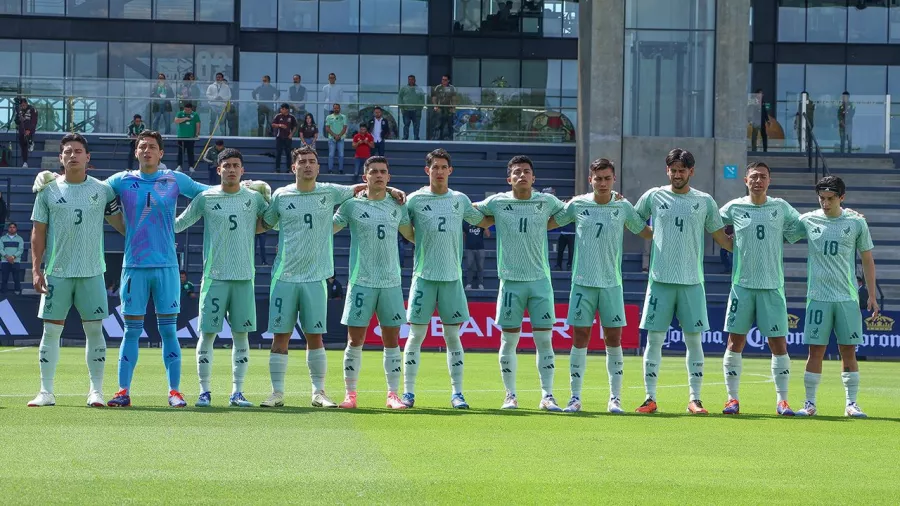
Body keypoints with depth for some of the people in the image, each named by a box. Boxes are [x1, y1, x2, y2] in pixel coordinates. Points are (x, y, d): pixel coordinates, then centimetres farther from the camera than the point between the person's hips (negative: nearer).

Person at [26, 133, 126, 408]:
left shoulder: (102, 190, 5)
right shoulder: (48, 191, 4)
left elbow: (120, 223, 13)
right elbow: (38, 233, 5)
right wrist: (36, 269, -1)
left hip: (92, 272, 0)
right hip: (57, 272, 0)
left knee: (94, 329, 0)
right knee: (51, 330, 0)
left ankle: (96, 390, 6)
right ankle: (46, 392, 5)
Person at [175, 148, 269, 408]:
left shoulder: (254, 198, 7)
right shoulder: (206, 198, 2)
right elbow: (179, 224, 8)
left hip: (244, 278, 2)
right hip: (214, 276, -2)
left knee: (241, 335, 3)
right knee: (207, 333, -3)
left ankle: (237, 392, 10)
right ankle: (204, 391, 4)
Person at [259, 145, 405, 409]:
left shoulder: (329, 192, 6)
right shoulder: (281, 195, 4)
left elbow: (359, 188, 20)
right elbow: (264, 224, 18)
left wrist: (390, 189, 11)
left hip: (315, 278, 1)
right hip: (284, 276, -1)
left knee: (315, 336, 3)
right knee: (280, 335, 0)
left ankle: (318, 392, 9)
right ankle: (277, 392, 6)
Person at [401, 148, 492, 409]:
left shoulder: (460, 200, 9)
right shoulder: (415, 199, 1)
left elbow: (484, 222, 23)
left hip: (452, 277, 2)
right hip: (424, 276, -2)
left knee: (452, 336, 5)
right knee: (416, 335, -1)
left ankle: (457, 393, 8)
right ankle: (408, 392, 4)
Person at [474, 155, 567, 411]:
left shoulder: (547, 202, 5)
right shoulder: (497, 202, 3)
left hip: (540, 280, 0)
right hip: (511, 281, 0)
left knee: (544, 339, -2)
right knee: (509, 340, 2)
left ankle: (547, 396, 2)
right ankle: (510, 395, 11)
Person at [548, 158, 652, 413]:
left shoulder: (623, 207, 3)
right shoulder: (577, 205, 2)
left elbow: (645, 232, 16)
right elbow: (550, 222, 16)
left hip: (611, 284, 0)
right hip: (583, 282, 0)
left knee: (614, 339, 0)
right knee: (580, 338, -1)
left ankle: (615, 398, 6)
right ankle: (575, 397, 5)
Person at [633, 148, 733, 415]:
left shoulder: (704, 201, 7)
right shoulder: (653, 197, 6)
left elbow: (720, 237, 13)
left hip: (692, 282, 0)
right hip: (660, 279, 0)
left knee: (694, 339, 1)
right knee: (654, 338, -1)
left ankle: (695, 399, 6)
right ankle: (650, 398, 4)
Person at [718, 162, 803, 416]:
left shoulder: (781, 208, 5)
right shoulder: (734, 208, 3)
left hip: (772, 285, 0)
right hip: (742, 283, 0)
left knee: (778, 343, -1)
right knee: (735, 341, -1)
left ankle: (782, 399, 8)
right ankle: (732, 398, 6)